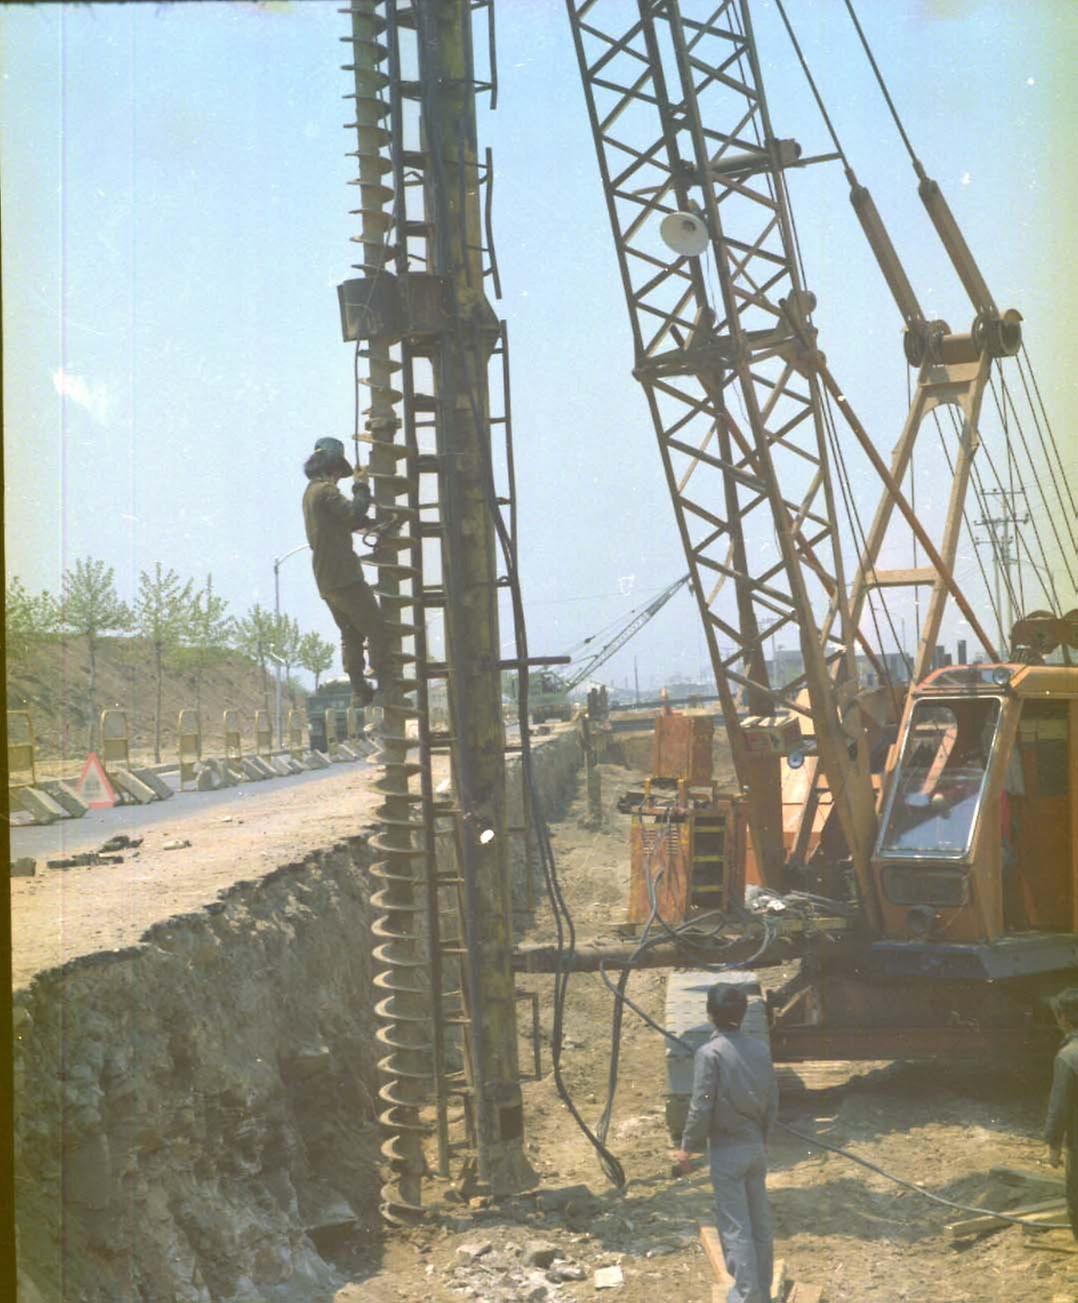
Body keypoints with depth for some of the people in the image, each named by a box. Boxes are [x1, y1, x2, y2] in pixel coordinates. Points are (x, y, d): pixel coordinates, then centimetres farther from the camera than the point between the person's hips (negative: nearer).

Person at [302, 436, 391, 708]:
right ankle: (386, 687, -10)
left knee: (351, 634, 12)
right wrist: (361, 487, -7)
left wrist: (373, 521, 15)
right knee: (376, 629, -7)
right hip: (343, 576, -10)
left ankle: (360, 691, 10)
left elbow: (345, 521, 25)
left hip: (326, 580, 10)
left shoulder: (311, 491, 21)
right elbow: (353, 514, -21)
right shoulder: (325, 491, -11)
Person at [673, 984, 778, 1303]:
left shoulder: (710, 1053, -17)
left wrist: (688, 1148, -5)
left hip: (728, 1151, -6)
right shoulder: (761, 1048, 0)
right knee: (760, 1223, 14)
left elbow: (701, 1107, -17)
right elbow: (772, 1101, 7)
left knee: (735, 1227, 1)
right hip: (756, 1147, 6)